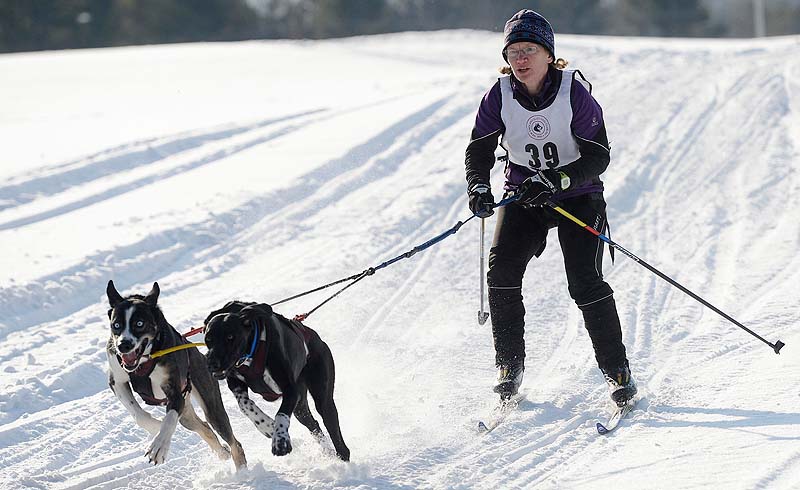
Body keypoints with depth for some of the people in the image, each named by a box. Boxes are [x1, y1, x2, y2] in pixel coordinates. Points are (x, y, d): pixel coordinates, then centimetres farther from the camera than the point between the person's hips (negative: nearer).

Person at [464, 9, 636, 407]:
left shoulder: (574, 93, -17)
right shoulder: (500, 96, -9)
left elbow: (598, 156, -18)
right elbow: (479, 150, -6)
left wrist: (557, 180, -34)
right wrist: (478, 188, -27)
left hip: (577, 195, -3)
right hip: (522, 194, 3)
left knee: (585, 282, -15)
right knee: (502, 270, -16)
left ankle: (616, 368, -2)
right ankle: (510, 365, -3)